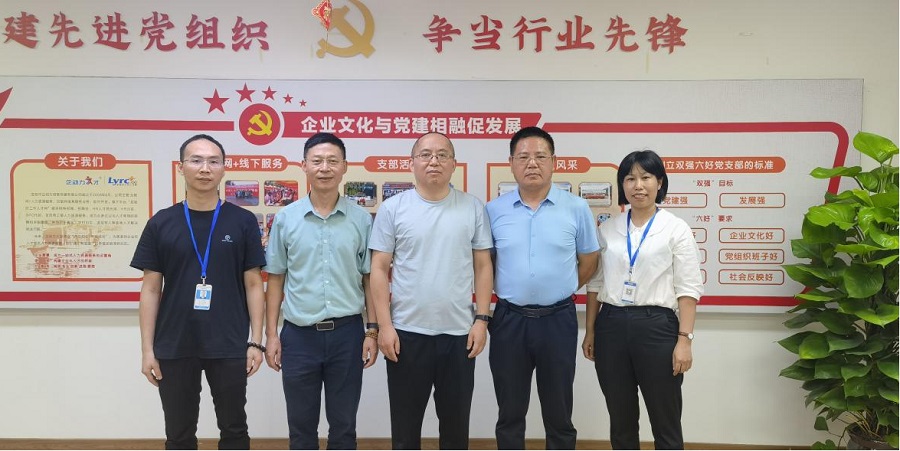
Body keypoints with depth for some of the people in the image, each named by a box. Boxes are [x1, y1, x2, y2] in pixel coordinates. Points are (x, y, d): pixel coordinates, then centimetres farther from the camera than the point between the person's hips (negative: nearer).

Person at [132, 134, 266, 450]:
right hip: (174, 348, 1)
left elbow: (253, 284, 1)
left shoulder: (243, 222, -1)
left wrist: (256, 341, -5)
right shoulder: (161, 223, 1)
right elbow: (150, 289, 2)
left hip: (230, 347, -1)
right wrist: (147, 349, -2)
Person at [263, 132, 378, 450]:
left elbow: (370, 279, 4)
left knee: (343, 424, 12)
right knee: (301, 425, 12)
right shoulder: (285, 218, 1)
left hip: (347, 333, 0)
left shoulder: (362, 219, 0)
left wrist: (373, 331, -1)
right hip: (299, 335, 0)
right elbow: (276, 280, 5)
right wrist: (271, 334, 2)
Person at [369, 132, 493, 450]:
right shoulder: (392, 208, -2)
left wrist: (482, 319, -2)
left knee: (456, 421, 15)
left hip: (459, 332, 1)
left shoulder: (473, 208, 2)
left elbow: (483, 266, 4)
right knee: (405, 422, 13)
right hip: (406, 331, -1)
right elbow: (379, 270, -2)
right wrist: (384, 325, -7)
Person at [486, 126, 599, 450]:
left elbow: (589, 261, 8)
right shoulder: (493, 210, 0)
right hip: (509, 320, 1)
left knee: (558, 413, 12)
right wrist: (507, 291, 5)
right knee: (510, 413, 12)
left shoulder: (577, 208, -1)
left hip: (558, 319, 0)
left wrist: (559, 290, 7)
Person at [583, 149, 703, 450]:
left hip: (656, 326, -3)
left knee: (666, 423, 6)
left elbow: (688, 289, -5)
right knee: (621, 420, 14)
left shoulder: (676, 229, -2)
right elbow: (595, 283, 11)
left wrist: (684, 339, -12)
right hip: (611, 326, 3)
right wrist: (589, 332, 8)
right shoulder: (608, 229, 8)